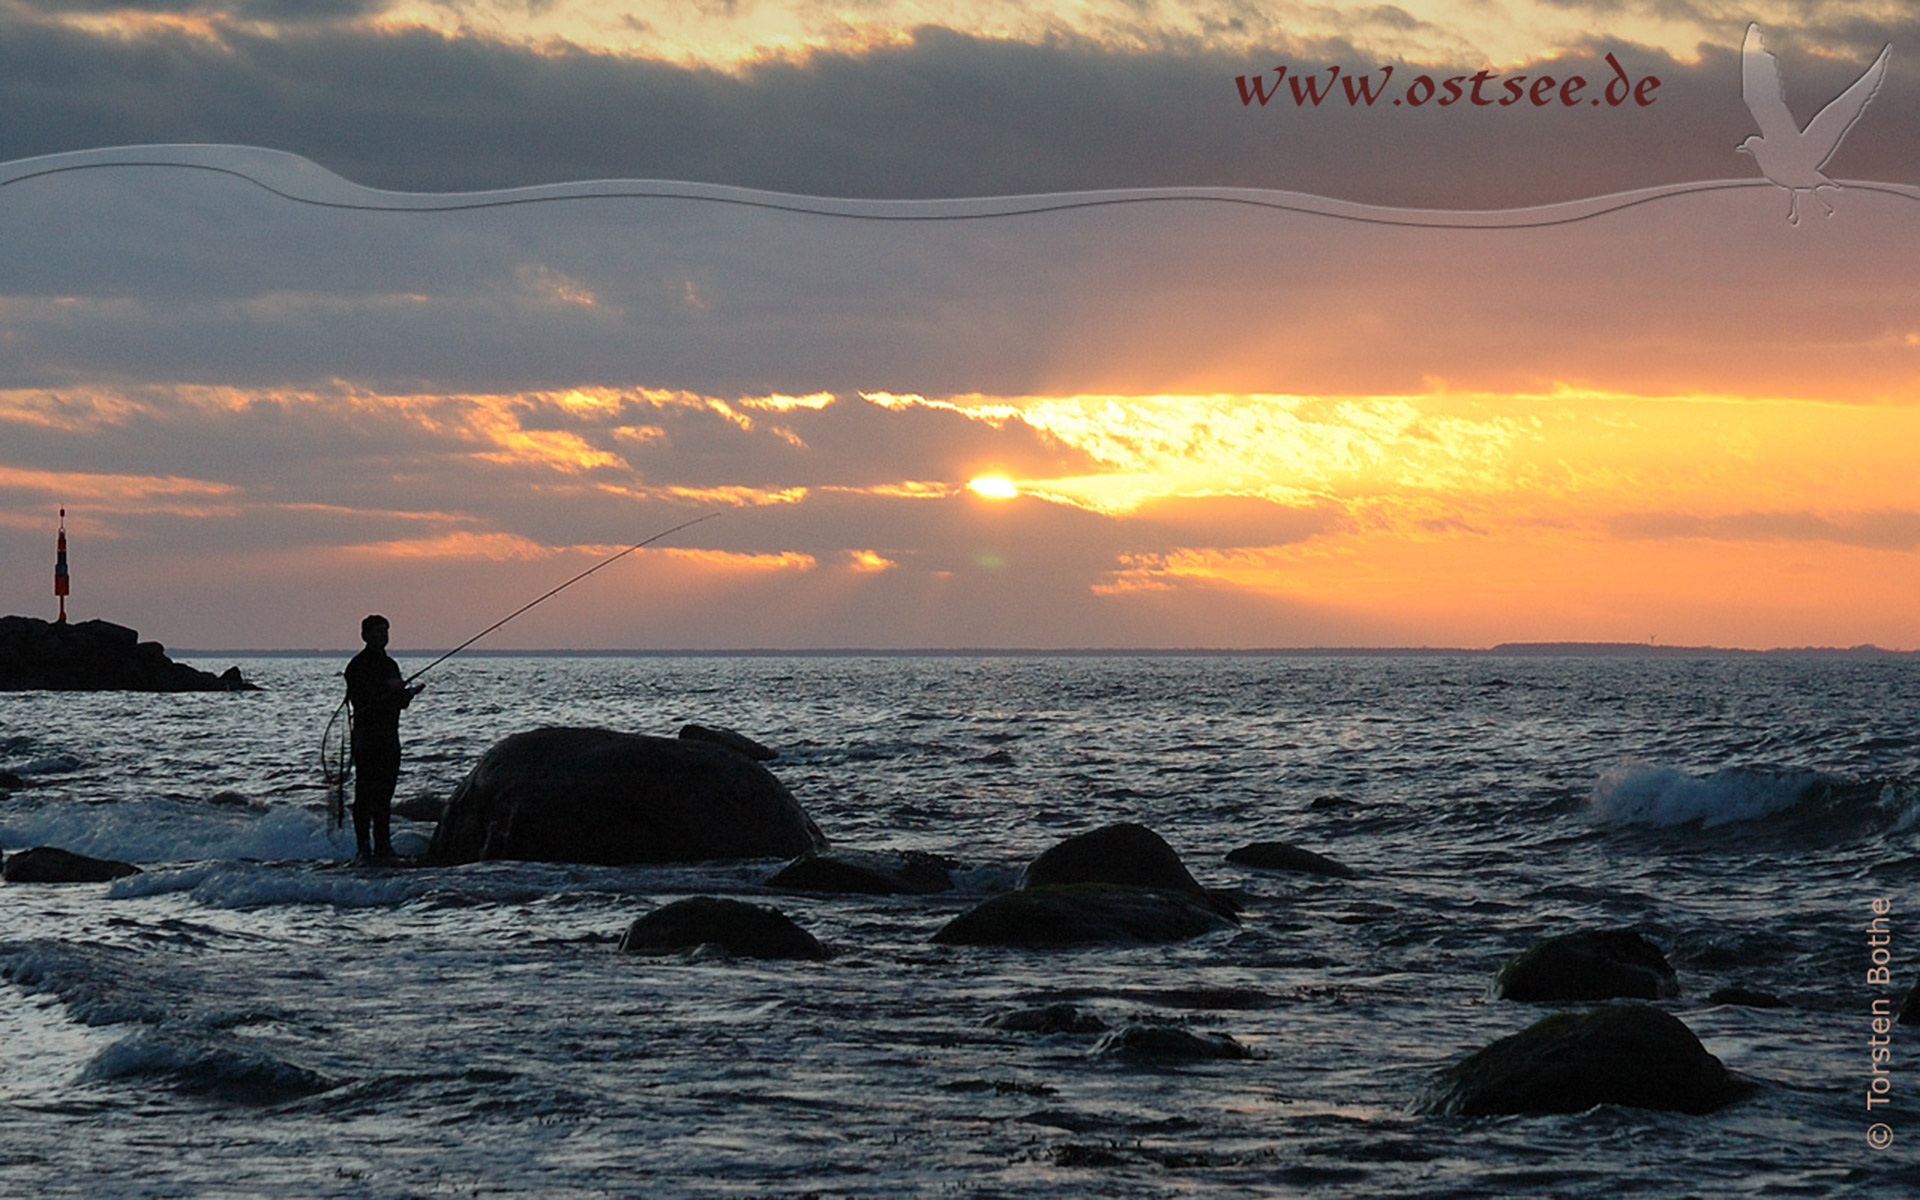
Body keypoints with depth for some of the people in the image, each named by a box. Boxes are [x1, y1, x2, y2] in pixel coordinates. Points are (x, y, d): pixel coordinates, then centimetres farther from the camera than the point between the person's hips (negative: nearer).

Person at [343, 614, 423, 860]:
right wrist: (387, 688, -24)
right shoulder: (359, 665, -6)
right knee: (366, 792, -7)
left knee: (385, 792, 8)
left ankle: (383, 844, 11)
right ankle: (364, 846, -7)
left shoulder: (389, 664, 19)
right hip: (367, 735, -8)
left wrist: (407, 694, 2)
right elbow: (358, 698, -18)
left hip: (389, 736, 8)